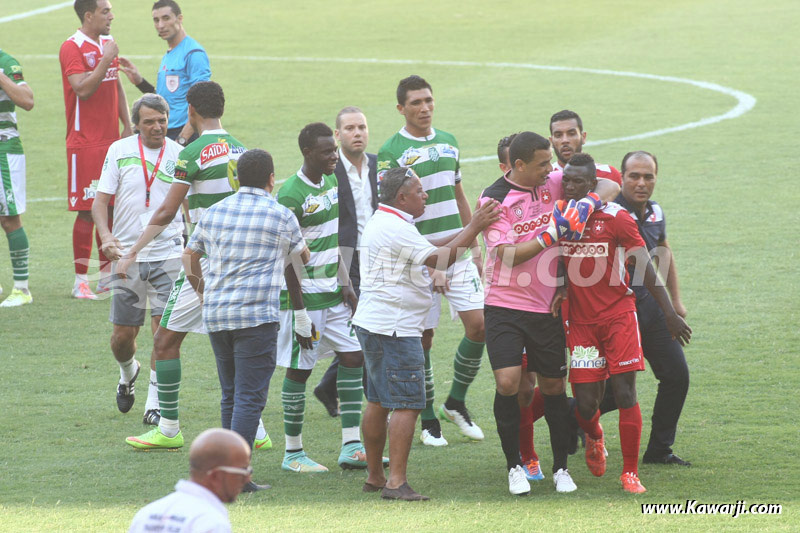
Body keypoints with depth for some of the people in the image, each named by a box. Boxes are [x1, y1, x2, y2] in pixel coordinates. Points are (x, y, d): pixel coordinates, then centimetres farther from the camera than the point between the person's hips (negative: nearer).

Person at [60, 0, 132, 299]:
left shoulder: (107, 44, 14)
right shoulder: (72, 48, -11)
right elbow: (83, 89, -22)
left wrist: (127, 127, 14)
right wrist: (106, 59, -21)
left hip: (111, 140, 7)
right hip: (85, 143, -7)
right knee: (87, 210, -6)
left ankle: (107, 272, 15)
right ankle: (81, 281, -1)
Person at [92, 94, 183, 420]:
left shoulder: (179, 155, 1)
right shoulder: (120, 151, 0)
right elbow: (100, 200, 0)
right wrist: (106, 237, -17)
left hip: (168, 255, -1)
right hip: (128, 255, 1)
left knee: (164, 326, -11)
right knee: (123, 337, 4)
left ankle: (155, 402, 1)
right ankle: (128, 373, 37)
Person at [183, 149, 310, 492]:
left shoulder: (215, 212, 12)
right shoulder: (280, 216, -1)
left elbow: (190, 255, 21)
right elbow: (301, 256, 17)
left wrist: (203, 293, 36)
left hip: (216, 316, 5)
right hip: (257, 316, -5)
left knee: (231, 395, 17)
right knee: (250, 396, -7)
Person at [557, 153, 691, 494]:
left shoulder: (615, 218, -9)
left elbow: (645, 268, -7)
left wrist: (670, 313, -8)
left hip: (619, 315, -2)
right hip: (581, 321, 3)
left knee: (625, 394, -8)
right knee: (585, 404, -2)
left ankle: (630, 473, 3)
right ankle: (594, 439, 34)